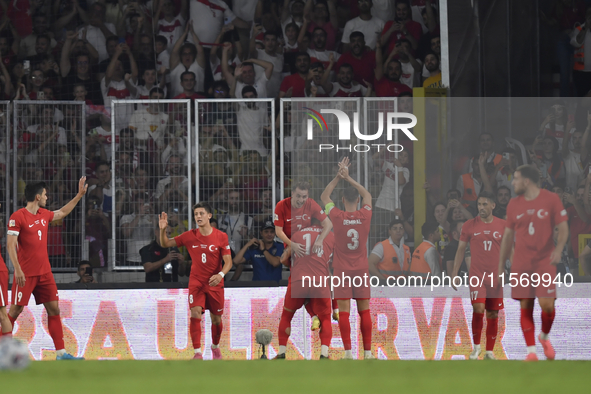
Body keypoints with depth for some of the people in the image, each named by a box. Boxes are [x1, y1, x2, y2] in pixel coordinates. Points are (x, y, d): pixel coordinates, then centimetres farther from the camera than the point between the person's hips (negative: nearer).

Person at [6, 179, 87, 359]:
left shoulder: (44, 215, 11)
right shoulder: (17, 217, -11)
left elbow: (62, 212, 32)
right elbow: (10, 245, -15)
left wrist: (79, 195, 32)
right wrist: (17, 269, -22)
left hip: (44, 272, 7)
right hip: (25, 273, -7)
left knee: (54, 309, 2)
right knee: (15, 311, -3)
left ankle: (60, 352, 3)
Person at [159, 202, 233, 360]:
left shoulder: (221, 237, -7)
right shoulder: (189, 236, -2)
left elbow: (228, 261, -8)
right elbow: (165, 244, 3)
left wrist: (220, 275, -27)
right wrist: (163, 230, -17)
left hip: (215, 284, 0)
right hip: (196, 283, 0)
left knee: (216, 319, 9)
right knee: (195, 313, -19)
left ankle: (215, 346, 37)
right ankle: (198, 353, -20)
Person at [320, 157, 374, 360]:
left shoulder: (337, 216, -8)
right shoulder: (365, 215, -3)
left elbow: (324, 196, 9)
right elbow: (367, 195, 17)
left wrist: (339, 177, 9)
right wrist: (348, 178, 17)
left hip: (341, 270, -2)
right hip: (361, 269, 2)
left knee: (344, 311, -3)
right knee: (364, 311, 6)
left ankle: (348, 351, -8)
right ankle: (367, 351, 5)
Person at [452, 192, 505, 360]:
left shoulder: (503, 226, 4)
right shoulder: (469, 225, 2)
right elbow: (461, 250, 7)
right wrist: (454, 273, 3)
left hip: (496, 276, 2)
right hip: (476, 275, -2)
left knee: (493, 314, 4)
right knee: (478, 309, -16)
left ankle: (489, 351, 13)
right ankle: (476, 346, 2)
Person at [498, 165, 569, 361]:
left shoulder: (551, 199, -2)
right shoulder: (514, 204, 8)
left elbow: (563, 228, -3)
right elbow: (508, 236, 14)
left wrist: (559, 249, -21)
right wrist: (501, 266, 12)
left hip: (545, 262, -3)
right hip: (521, 264, 3)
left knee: (547, 304, -13)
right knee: (526, 307, -1)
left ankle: (544, 337, 15)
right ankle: (531, 351, 4)